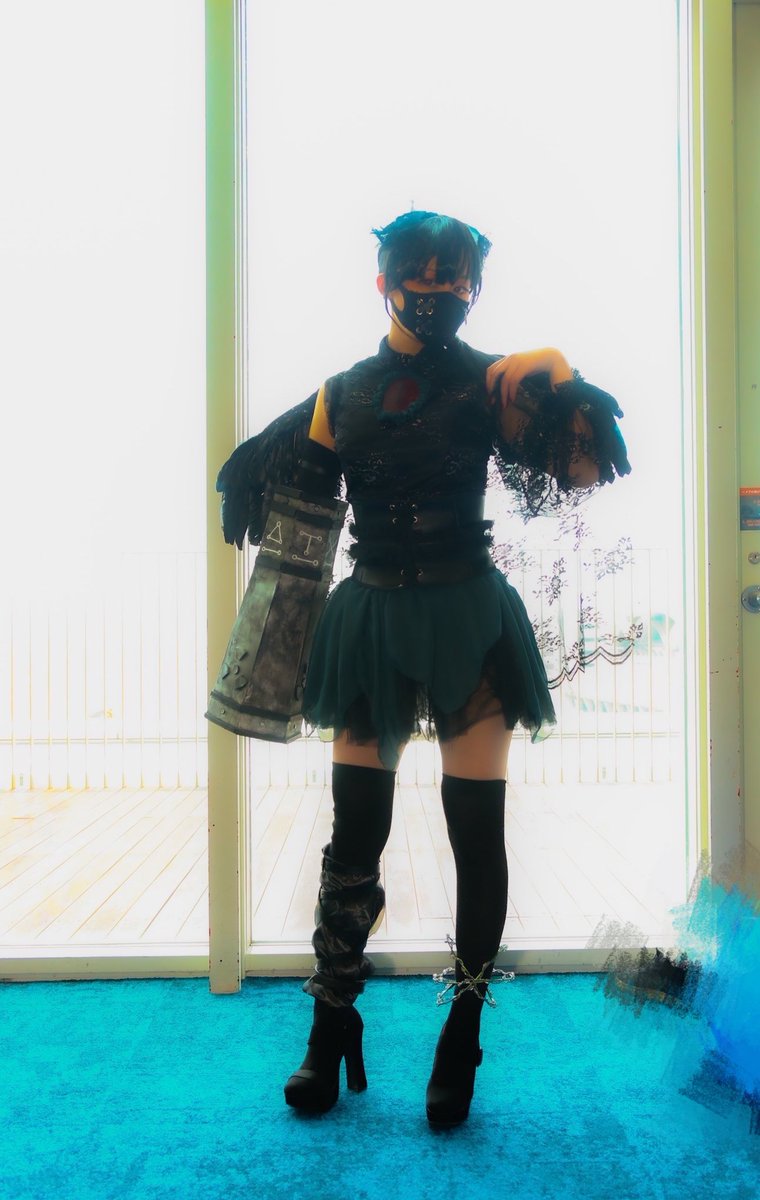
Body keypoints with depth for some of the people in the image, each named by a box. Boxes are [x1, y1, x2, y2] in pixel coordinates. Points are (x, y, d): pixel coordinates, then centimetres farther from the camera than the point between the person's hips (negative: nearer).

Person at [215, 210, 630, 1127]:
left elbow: (582, 469, -9)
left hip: (468, 620, -2)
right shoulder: (341, 395, 9)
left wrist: (560, 377, -22)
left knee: (476, 832, 0)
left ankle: (462, 1041, 19)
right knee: (355, 830, 6)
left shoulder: (492, 382, 2)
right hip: (369, 621, 2)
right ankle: (331, 1033, 23)